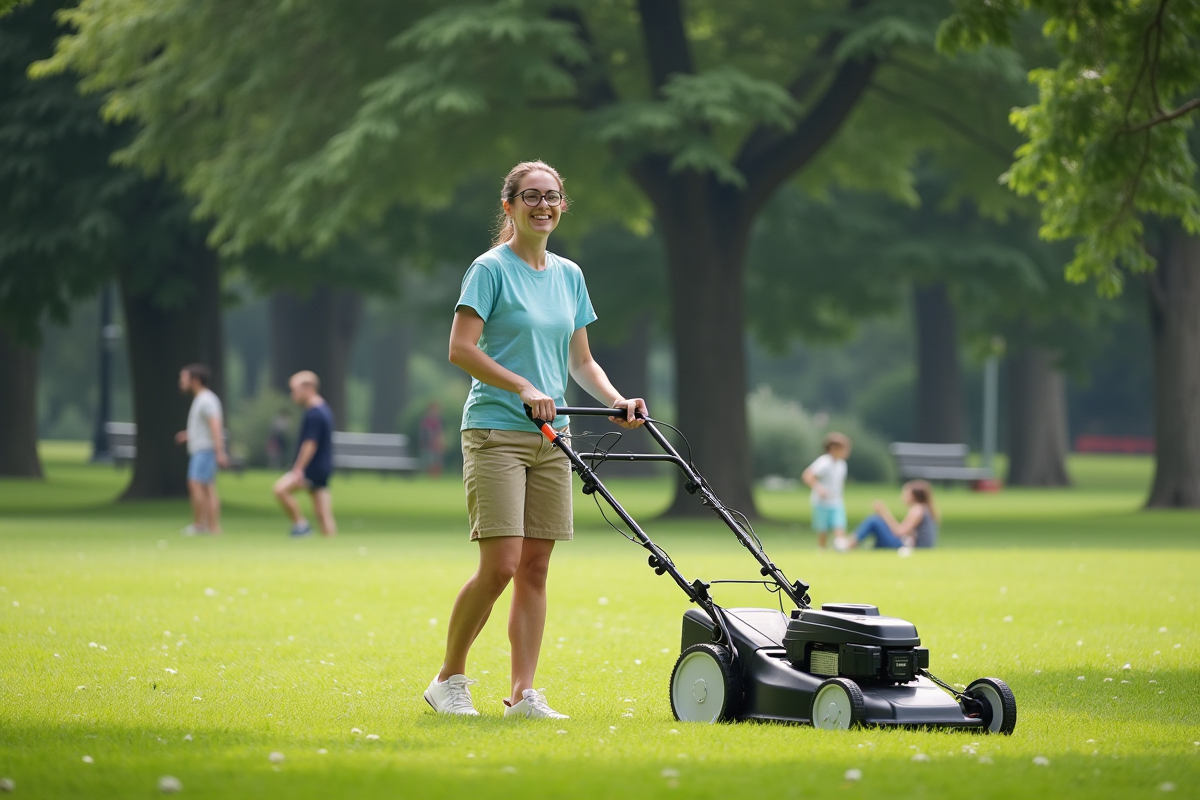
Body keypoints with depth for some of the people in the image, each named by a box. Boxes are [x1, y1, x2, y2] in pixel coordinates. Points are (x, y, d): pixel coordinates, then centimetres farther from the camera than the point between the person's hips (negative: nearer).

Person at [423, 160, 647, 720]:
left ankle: (523, 694, 5)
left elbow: (580, 361, 18)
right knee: (500, 565, -12)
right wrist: (523, 388, -21)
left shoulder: (568, 275, 14)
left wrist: (617, 402, 2)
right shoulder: (491, 269, -5)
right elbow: (460, 349, -13)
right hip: (495, 431, -6)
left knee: (535, 568, 3)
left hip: (550, 438, 6)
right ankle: (448, 680, 3)